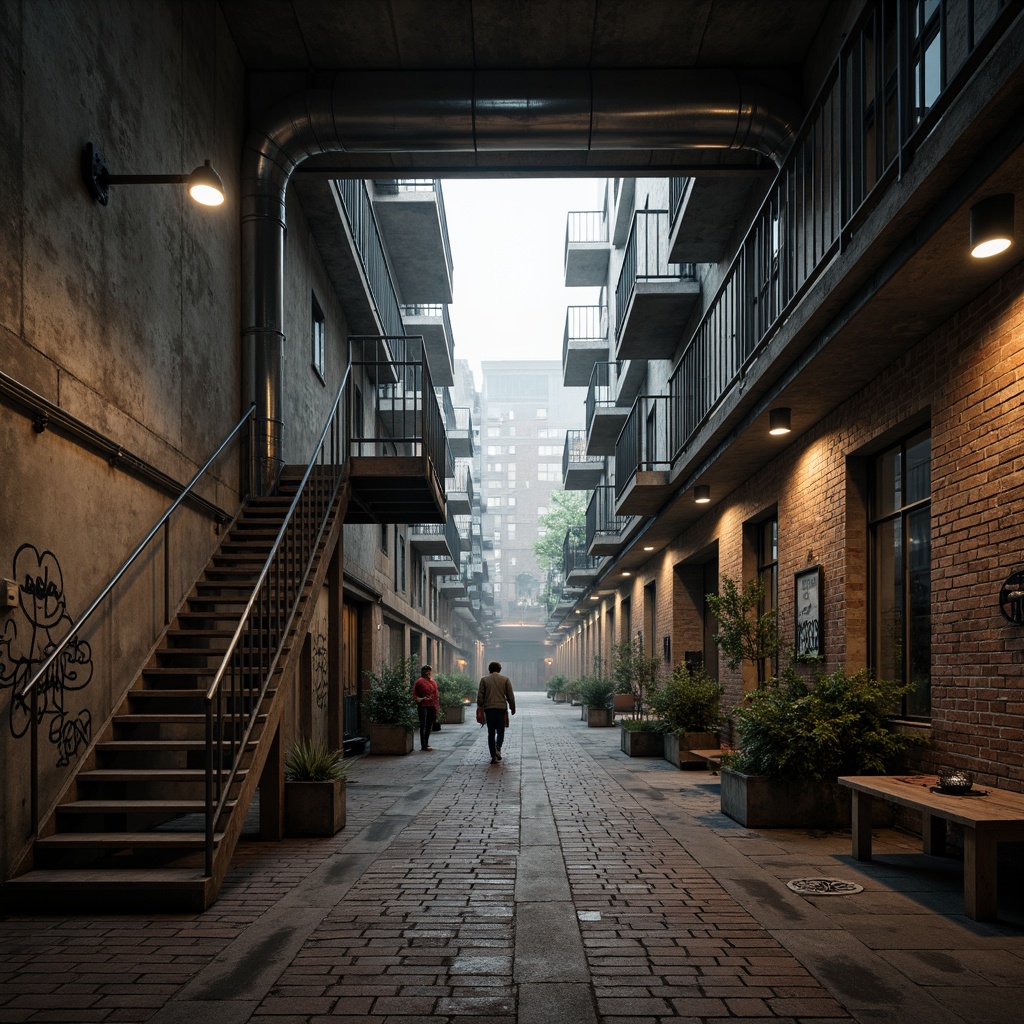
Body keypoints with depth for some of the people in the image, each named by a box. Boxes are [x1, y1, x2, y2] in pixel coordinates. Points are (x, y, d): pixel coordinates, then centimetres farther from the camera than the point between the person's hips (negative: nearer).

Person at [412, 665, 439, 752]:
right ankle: (423, 745, -7)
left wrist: (437, 708, 15)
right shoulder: (419, 682, -4)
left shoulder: (433, 682, 15)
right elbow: (414, 695, -3)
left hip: (432, 706, 7)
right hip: (423, 706, -7)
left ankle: (426, 744, 21)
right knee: (423, 726, -8)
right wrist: (418, 699, -23)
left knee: (429, 726, 11)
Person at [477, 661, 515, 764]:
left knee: (491, 732, 7)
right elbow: (510, 695, 3)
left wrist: (480, 708, 7)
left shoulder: (484, 680, 5)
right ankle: (498, 748, -15)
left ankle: (493, 756, 4)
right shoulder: (505, 679, 4)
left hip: (489, 708, 0)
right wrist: (512, 707, 12)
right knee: (500, 731, 10)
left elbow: (480, 696, 1)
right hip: (501, 708, 0)